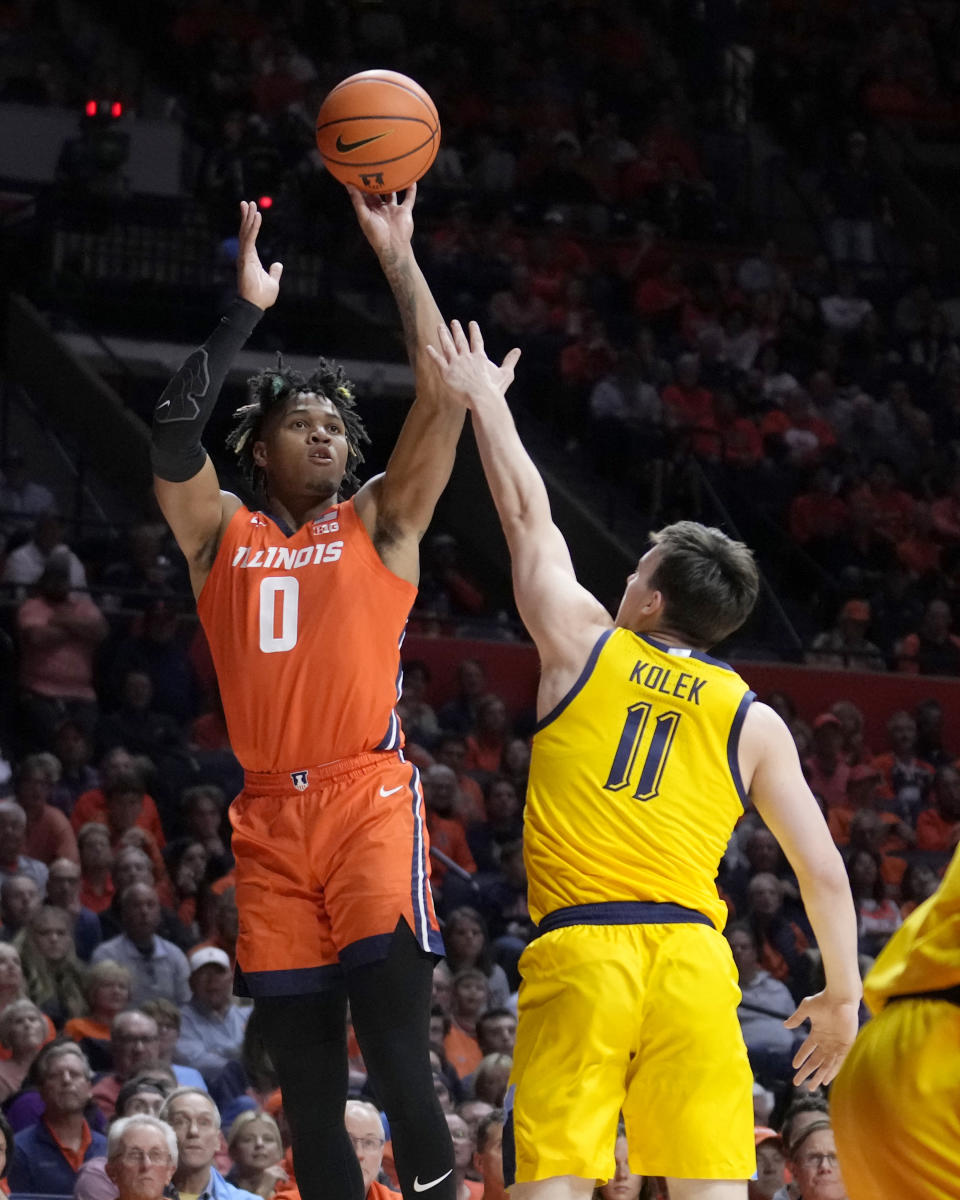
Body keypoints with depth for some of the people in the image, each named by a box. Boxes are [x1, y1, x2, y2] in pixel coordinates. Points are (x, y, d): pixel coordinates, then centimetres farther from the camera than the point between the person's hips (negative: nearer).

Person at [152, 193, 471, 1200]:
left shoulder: (377, 524, 10)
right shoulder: (221, 533, 14)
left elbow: (444, 399, -1)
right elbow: (174, 430, -4)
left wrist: (399, 260, -2)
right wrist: (247, 309, -2)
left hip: (368, 798, -2)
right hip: (270, 815, 3)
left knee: (395, 1051, -16)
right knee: (306, 1086, 3)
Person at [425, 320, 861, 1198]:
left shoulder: (585, 649, 9)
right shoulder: (752, 720, 10)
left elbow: (529, 515, 22)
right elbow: (823, 871, 7)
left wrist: (485, 400, 35)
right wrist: (843, 995, 18)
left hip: (575, 949, -1)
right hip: (690, 953, 1)